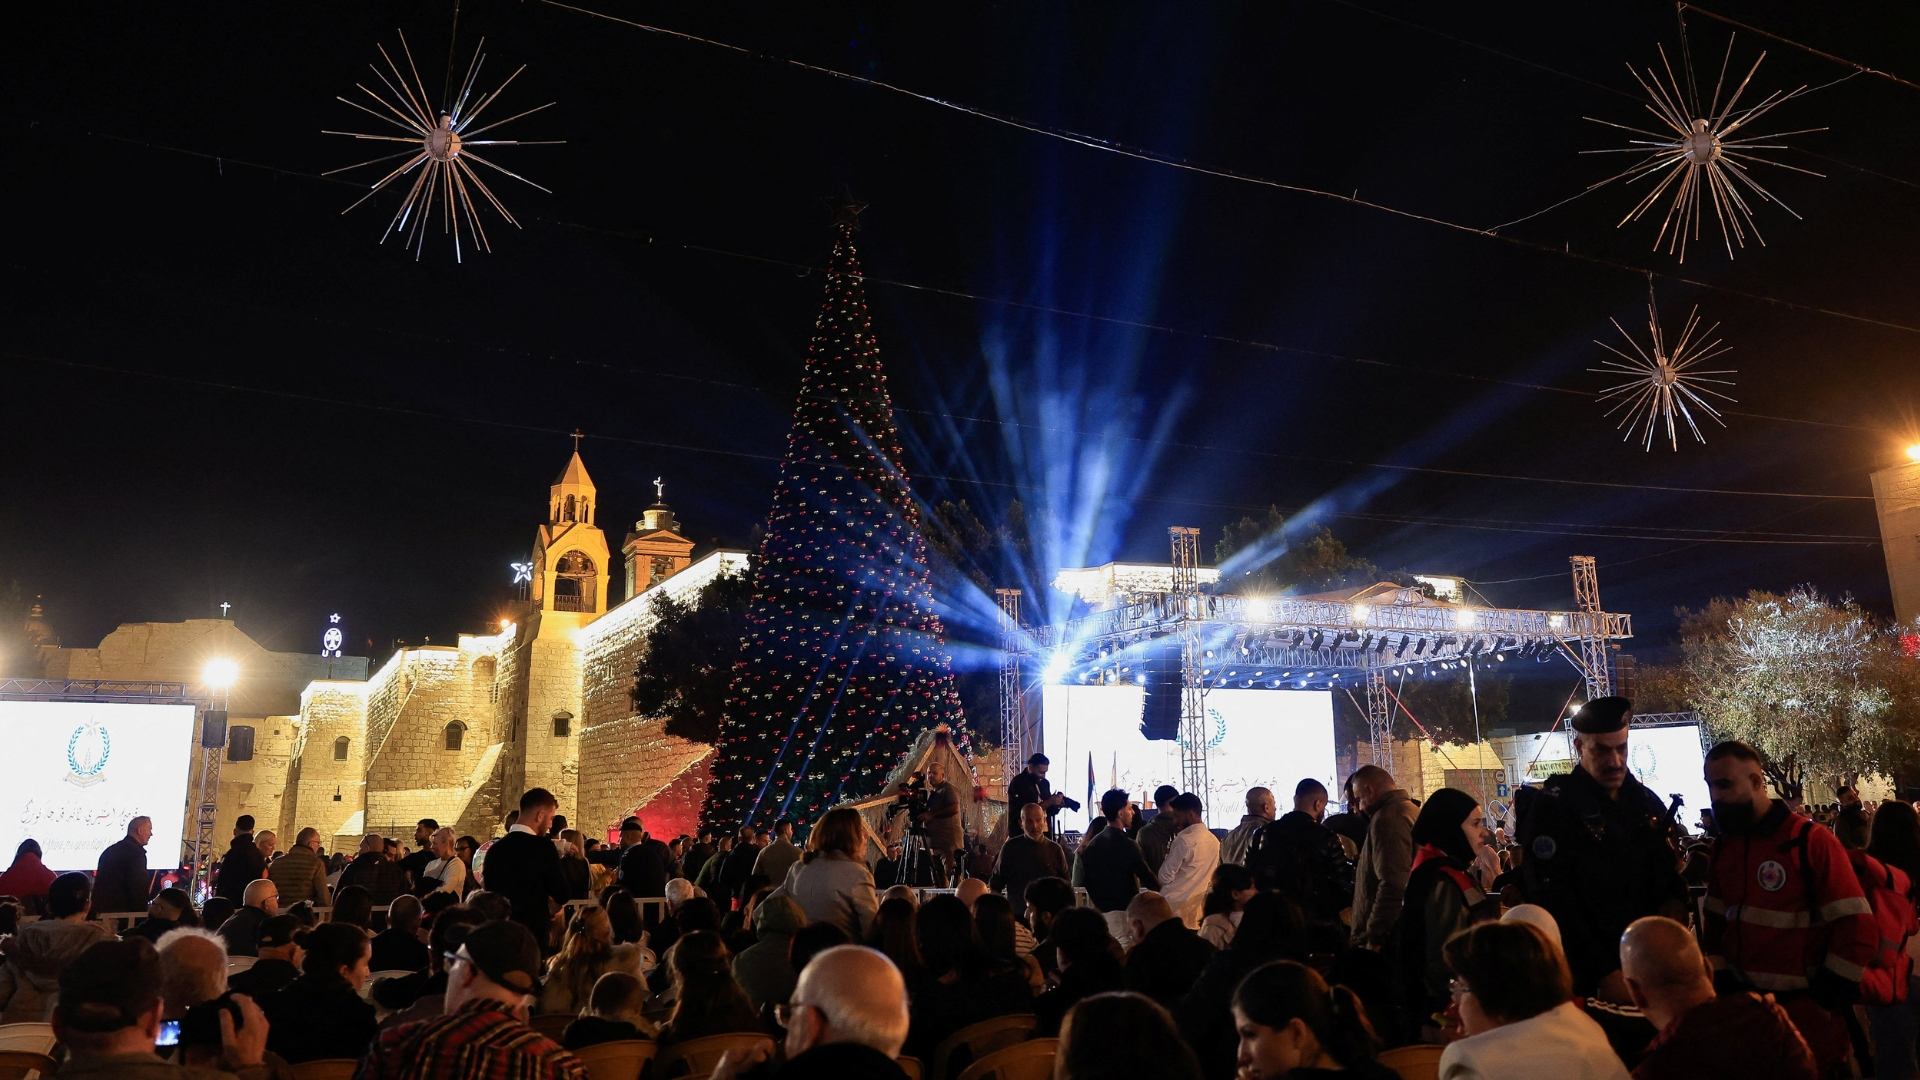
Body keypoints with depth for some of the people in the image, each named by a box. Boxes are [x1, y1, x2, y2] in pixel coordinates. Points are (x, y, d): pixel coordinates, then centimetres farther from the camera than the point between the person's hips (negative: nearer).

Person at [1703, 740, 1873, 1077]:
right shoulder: (1724, 847, 7)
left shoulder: (1811, 841, -12)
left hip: (1805, 1011, -5)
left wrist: (1826, 1002, -12)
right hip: (1742, 1006, 6)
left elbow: (1858, 929, -14)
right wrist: (1723, 988, 3)